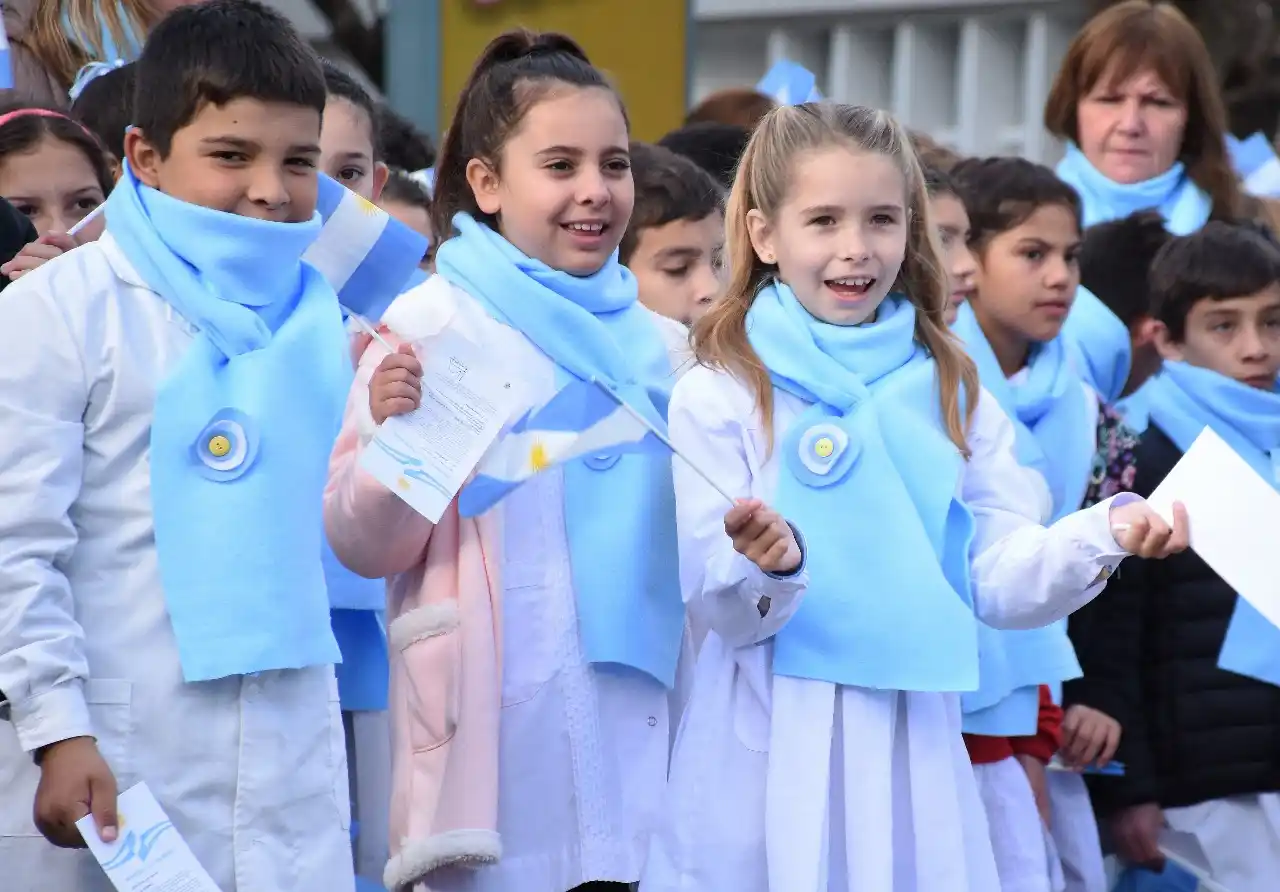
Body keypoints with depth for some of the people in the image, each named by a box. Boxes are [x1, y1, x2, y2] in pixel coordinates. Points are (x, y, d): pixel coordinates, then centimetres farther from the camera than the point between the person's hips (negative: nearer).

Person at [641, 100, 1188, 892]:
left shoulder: (950, 391, 8)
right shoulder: (719, 396, -4)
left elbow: (1000, 577, 2)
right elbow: (724, 612, -7)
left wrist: (1103, 536, -15)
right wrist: (765, 568, -29)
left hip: (914, 747, 3)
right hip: (771, 758, -3)